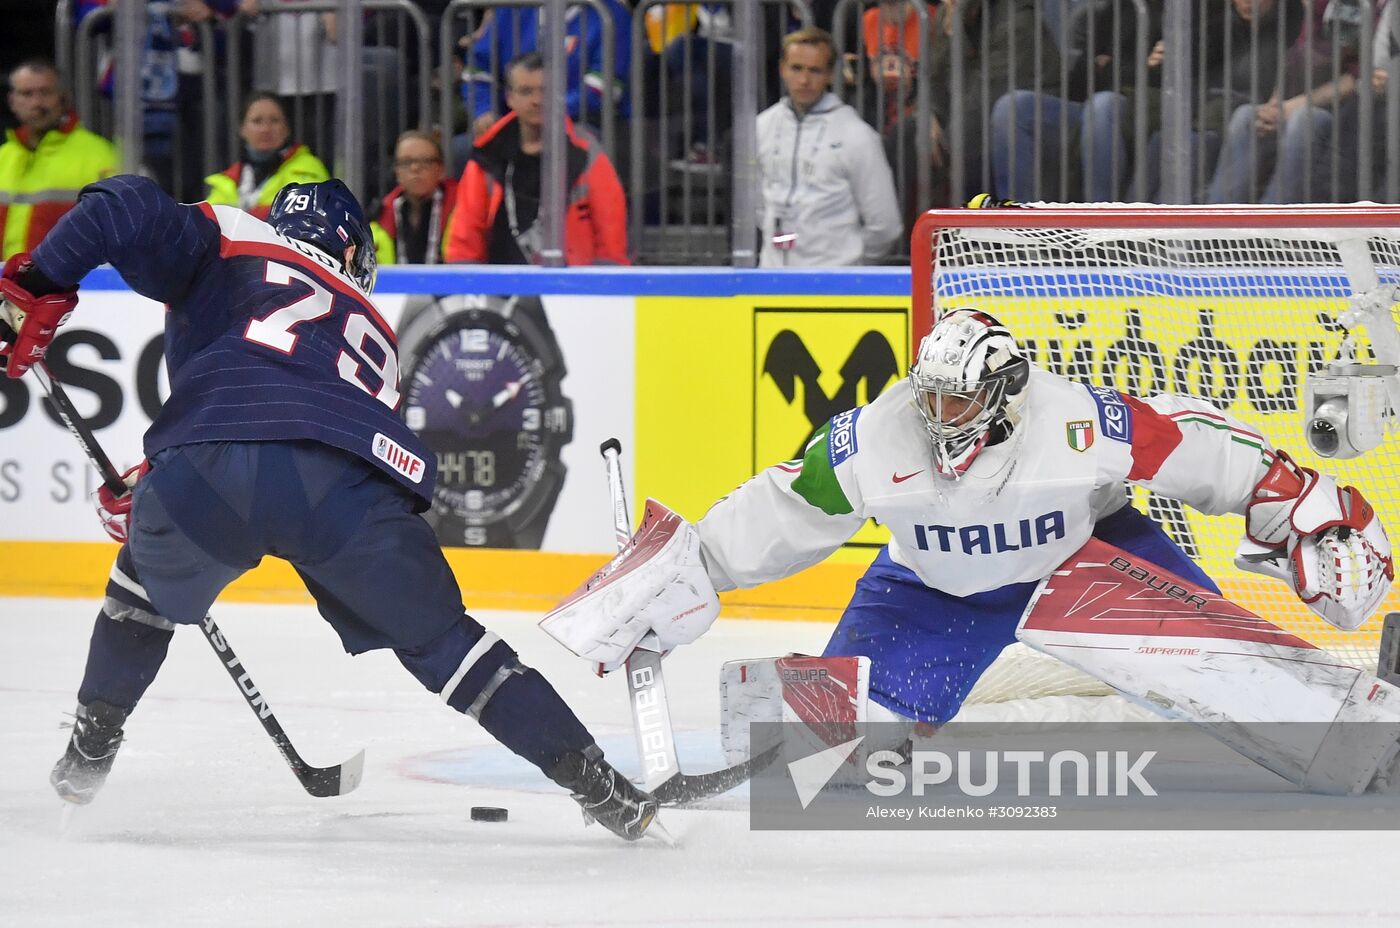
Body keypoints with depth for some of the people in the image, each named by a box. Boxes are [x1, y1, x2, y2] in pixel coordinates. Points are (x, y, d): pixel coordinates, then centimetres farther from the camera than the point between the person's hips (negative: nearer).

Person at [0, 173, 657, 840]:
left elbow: (128, 210, 9)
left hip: (205, 468, -1)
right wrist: (152, 487, 45)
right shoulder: (373, 335, 39)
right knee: (438, 638, 18)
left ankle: (84, 759, 36)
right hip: (344, 482, 1)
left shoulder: (229, 244, 29)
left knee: (145, 581, 32)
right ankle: (594, 783, 12)